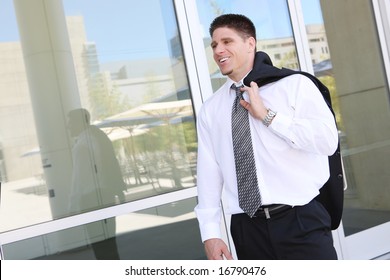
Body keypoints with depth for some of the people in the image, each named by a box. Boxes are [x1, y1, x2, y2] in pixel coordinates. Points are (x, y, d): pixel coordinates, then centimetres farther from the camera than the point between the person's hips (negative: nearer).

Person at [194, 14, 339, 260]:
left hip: (301, 221, -2)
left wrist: (268, 115, -12)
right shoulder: (210, 110, 9)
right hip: (247, 229, 3)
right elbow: (208, 172, 5)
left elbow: (328, 141, -10)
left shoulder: (294, 85, 1)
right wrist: (210, 232, 1)